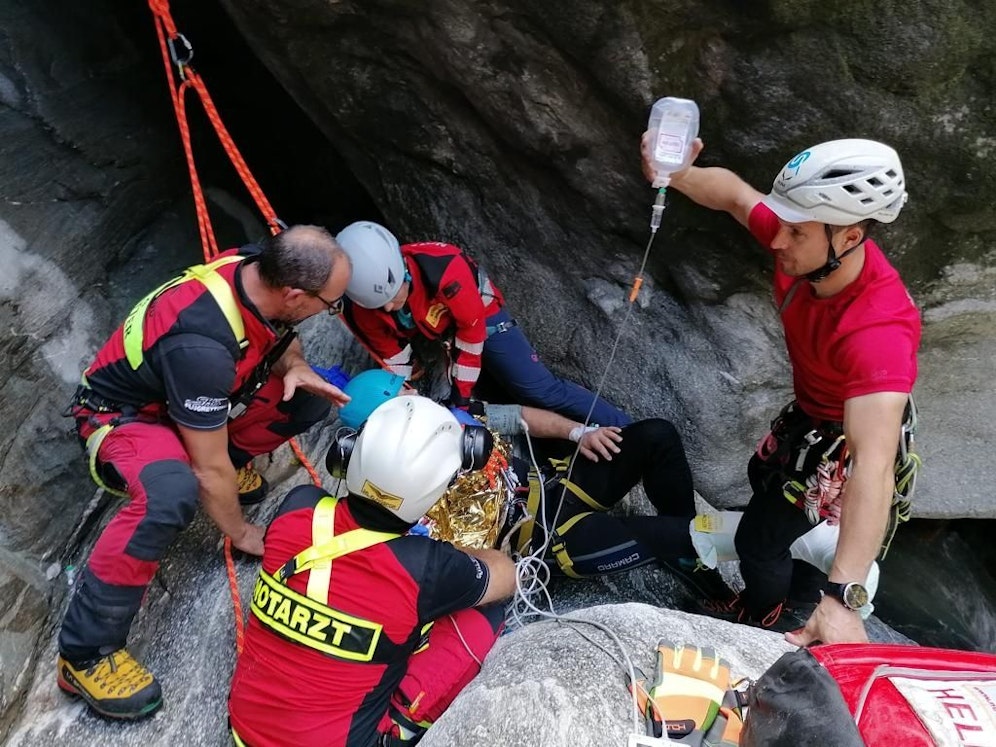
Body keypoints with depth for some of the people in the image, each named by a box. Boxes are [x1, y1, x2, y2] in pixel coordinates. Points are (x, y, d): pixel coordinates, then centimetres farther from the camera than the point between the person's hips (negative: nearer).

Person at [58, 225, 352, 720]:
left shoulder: (262, 269, -18)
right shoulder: (202, 344, -39)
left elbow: (280, 336, 7)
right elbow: (209, 467, -28)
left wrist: (295, 367, -15)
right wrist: (240, 533, -12)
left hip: (200, 400, 7)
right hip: (123, 415, -7)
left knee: (310, 400, -9)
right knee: (172, 495, -39)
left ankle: (227, 470, 13)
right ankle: (84, 654, -21)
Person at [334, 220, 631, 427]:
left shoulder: (442, 269, -42)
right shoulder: (361, 310, -27)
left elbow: (471, 329, -28)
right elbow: (392, 355, -8)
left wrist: (461, 395, -20)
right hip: (425, 332, 5)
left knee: (541, 390, -9)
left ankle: (622, 429, 1)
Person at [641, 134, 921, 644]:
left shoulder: (878, 330, -46)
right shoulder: (805, 245, -27)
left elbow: (873, 466, -53)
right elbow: (734, 192, -13)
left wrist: (841, 600, -61)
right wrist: (676, 176, -37)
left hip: (851, 434, -7)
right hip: (806, 409, 8)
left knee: (759, 541, -1)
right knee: (763, 478, 31)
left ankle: (760, 623, 35)